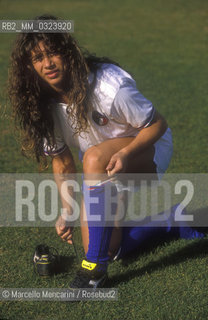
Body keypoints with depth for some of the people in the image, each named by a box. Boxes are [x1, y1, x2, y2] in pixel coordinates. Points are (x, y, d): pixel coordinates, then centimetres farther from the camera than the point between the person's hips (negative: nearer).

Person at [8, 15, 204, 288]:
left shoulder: (109, 86, -30)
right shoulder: (45, 105, -11)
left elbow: (157, 124, -21)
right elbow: (61, 159, -1)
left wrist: (126, 153, -38)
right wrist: (67, 211, -6)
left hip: (148, 148, -6)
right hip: (108, 170, 6)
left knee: (94, 158, -39)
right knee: (110, 247, -4)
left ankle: (96, 267, -30)